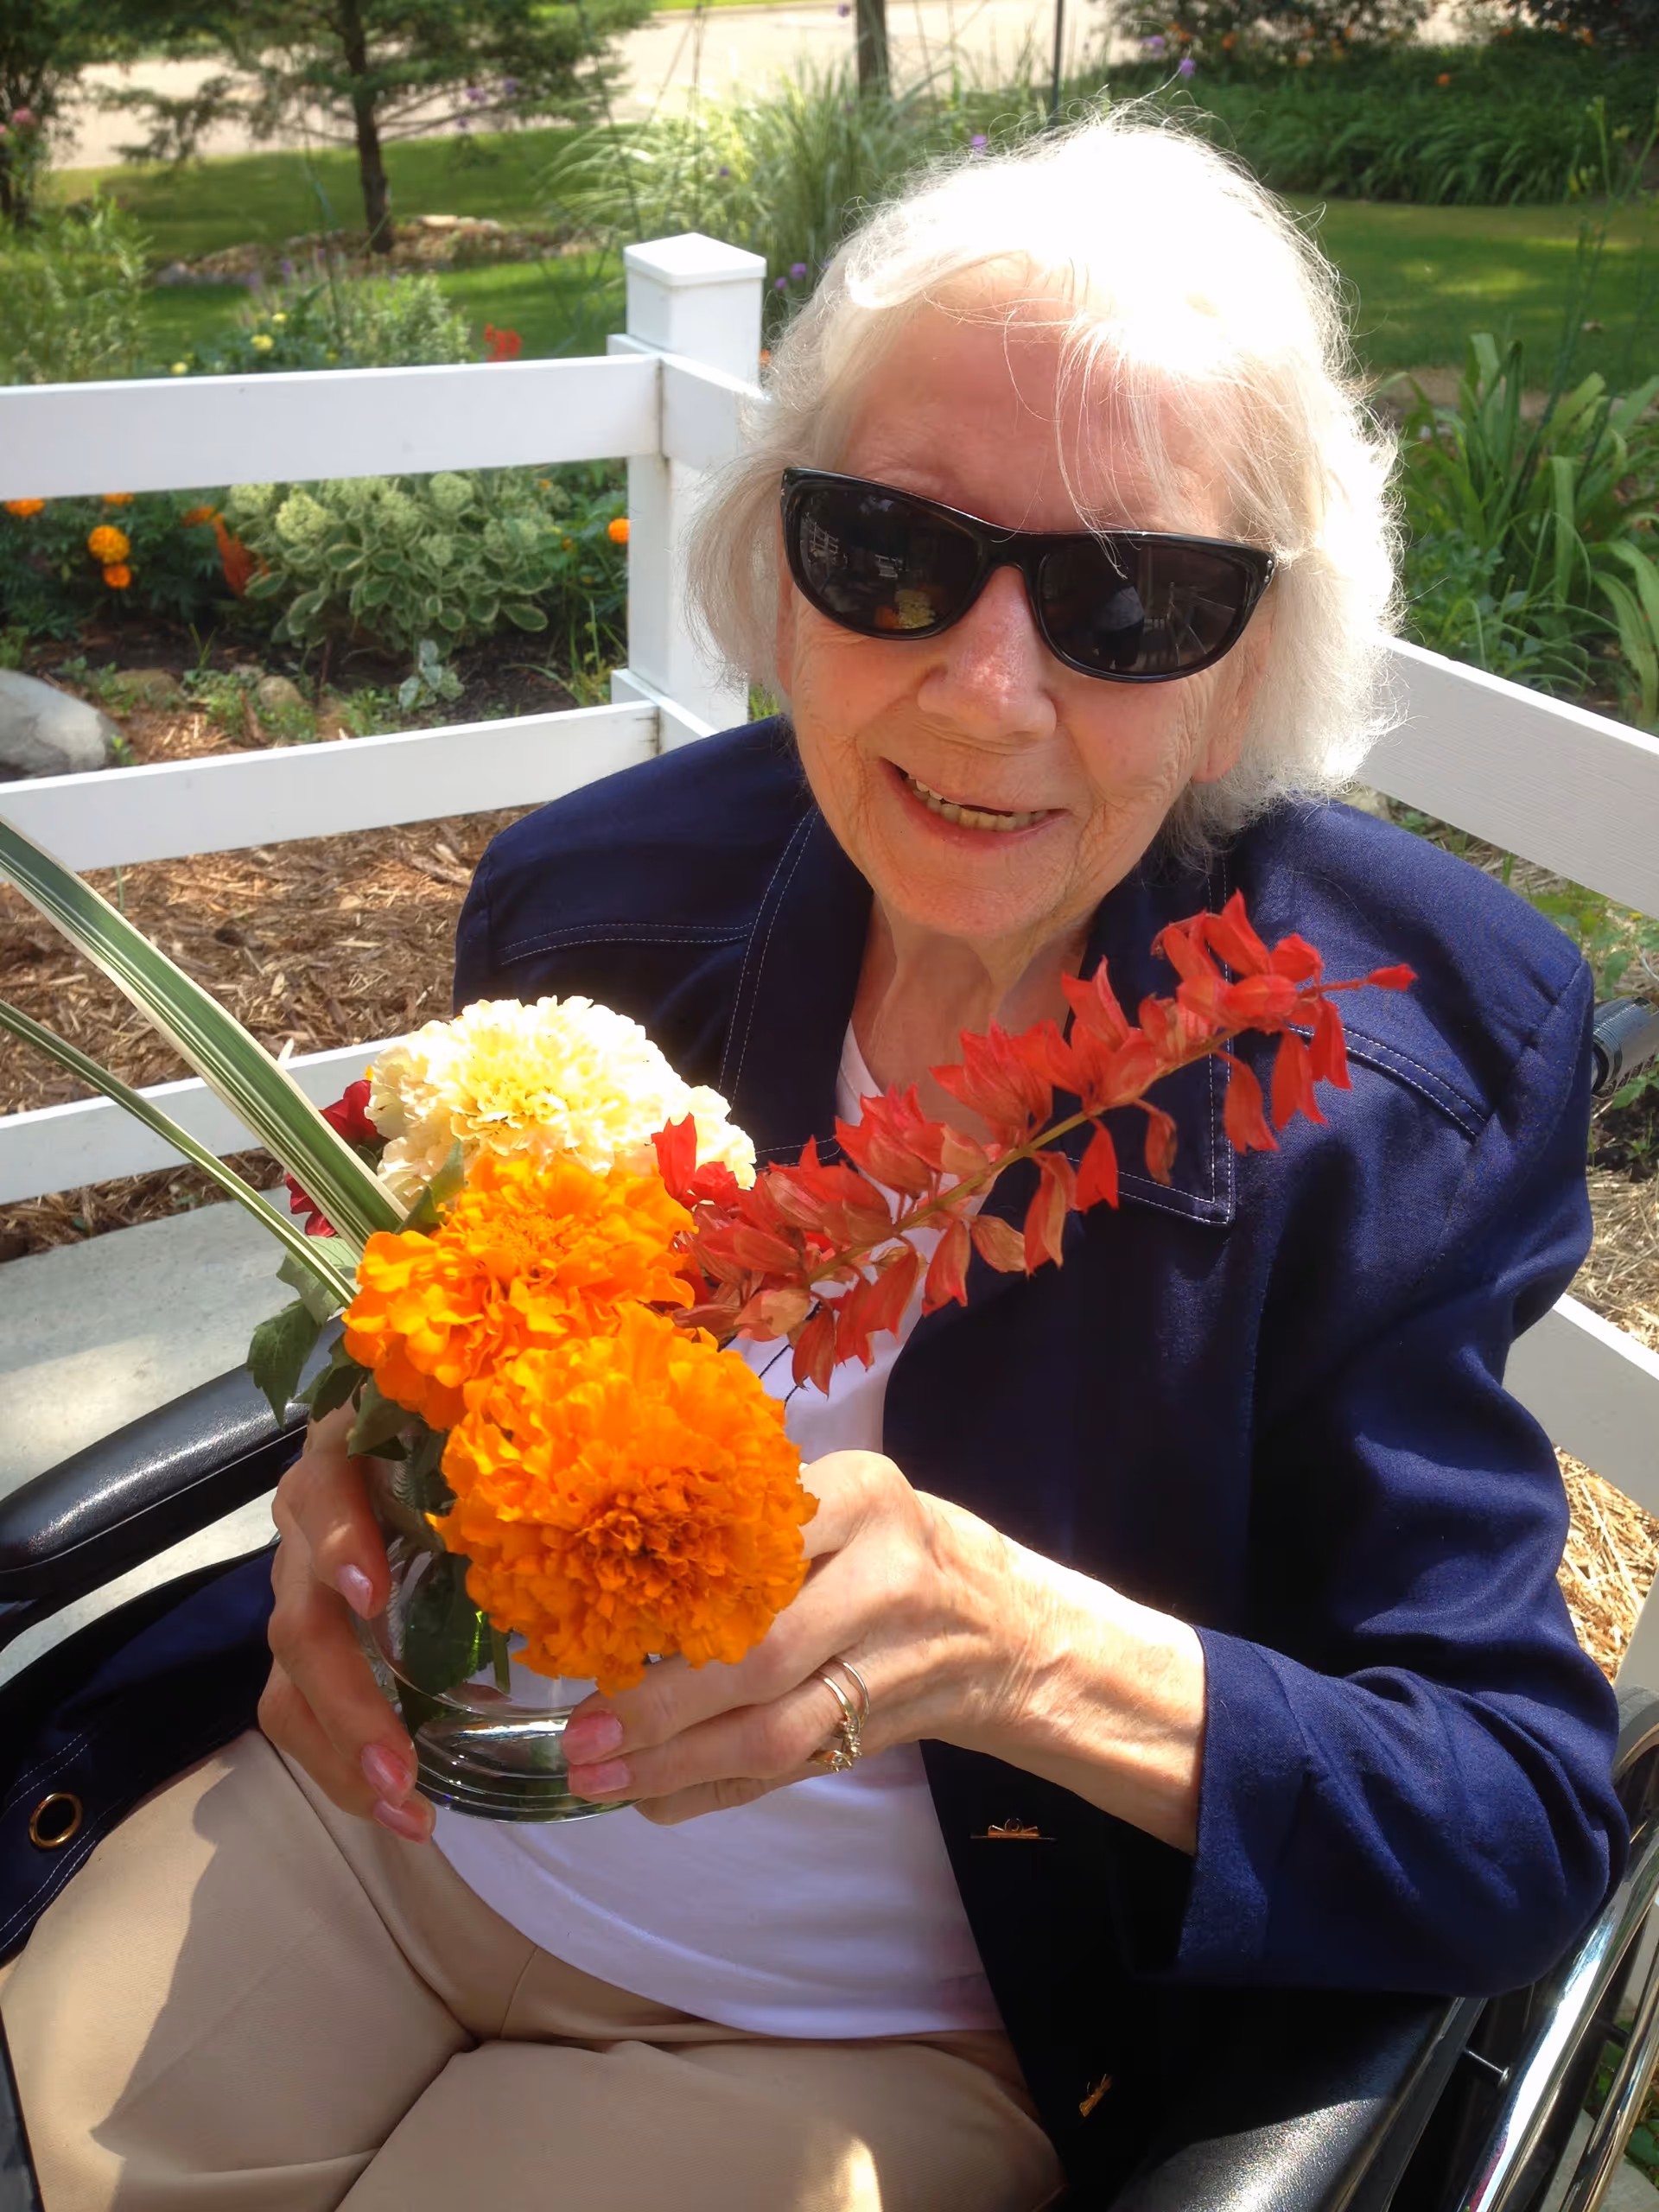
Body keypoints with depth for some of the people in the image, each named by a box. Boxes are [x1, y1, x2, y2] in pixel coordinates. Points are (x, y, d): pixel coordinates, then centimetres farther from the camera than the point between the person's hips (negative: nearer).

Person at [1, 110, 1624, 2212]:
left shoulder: (1409, 1073, -19)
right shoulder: (600, 895, -10)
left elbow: (1526, 1825, -17)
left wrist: (1032, 1650, -35)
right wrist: (361, 1502, -19)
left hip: (884, 2039, -2)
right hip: (404, 1825, 3)